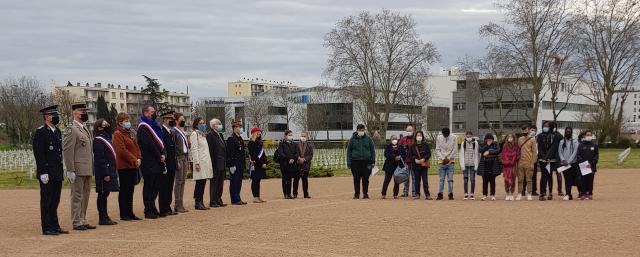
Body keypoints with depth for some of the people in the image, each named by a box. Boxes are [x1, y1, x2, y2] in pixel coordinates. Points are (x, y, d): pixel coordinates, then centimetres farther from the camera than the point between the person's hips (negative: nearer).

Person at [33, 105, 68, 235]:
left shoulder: (57, 132, 15)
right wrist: (43, 173, -19)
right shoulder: (40, 132, -10)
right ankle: (47, 228, 4)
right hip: (47, 174, -8)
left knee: (55, 201, 12)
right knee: (46, 201, -1)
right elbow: (38, 153, -15)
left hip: (57, 174, 8)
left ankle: (55, 226, 19)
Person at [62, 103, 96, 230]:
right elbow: (67, 151, -15)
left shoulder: (86, 129, 18)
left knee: (85, 196, 12)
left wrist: (92, 168, 18)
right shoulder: (71, 130, -10)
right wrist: (70, 171, -18)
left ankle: (83, 221, 20)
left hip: (88, 170, 8)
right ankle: (77, 222, 3)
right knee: (77, 196, -3)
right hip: (78, 170, -8)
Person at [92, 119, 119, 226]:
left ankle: (105, 217, 19)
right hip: (104, 172, -10)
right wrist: (105, 174, -23)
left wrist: (113, 172, 19)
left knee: (105, 194, 13)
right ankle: (103, 219, -1)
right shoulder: (98, 140, -13)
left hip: (110, 171, 10)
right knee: (102, 195, -5)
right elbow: (99, 159, -20)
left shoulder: (106, 138, 18)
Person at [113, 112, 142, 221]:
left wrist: (138, 159, 0)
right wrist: (134, 160, -16)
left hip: (133, 166, 8)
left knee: (130, 190, 11)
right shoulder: (117, 134, -9)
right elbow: (122, 150, -17)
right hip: (124, 166, -8)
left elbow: (136, 147, 17)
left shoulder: (129, 133, 17)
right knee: (124, 190, -2)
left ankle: (130, 213, 17)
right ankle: (123, 214, 3)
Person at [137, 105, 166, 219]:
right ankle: (148, 211, 1)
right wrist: (159, 156, -11)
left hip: (158, 162, 8)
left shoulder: (155, 125, 18)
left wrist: (163, 154, -3)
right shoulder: (143, 127, -9)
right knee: (149, 187, -3)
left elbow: (160, 142, 14)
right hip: (149, 163, -8)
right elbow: (149, 145, -16)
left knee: (156, 186, 11)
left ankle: (152, 208, 20)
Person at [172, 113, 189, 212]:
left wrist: (187, 160, 17)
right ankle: (177, 205, -4)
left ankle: (180, 204, 11)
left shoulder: (183, 132, 18)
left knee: (183, 181, 7)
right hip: (178, 157, -8)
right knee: (179, 181, -7)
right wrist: (176, 161, -19)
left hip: (185, 157, 8)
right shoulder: (174, 132, -8)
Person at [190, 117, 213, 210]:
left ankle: (201, 202, 8)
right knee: (200, 182, -8)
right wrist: (196, 162, -18)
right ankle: (198, 203, -4)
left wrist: (209, 162, 15)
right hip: (200, 162, -8)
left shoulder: (203, 135, 21)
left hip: (206, 161, 8)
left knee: (203, 182, 6)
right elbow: (194, 149, -11)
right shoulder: (194, 134, -4)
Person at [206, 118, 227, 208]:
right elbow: (210, 150, -16)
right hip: (215, 163, -8)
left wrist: (225, 161, 13)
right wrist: (213, 162, -21)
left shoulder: (220, 135, 17)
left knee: (220, 182, 11)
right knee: (214, 182, -3)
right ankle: (213, 201, 2)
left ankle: (218, 200, 18)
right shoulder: (210, 135, -10)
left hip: (221, 163, 9)